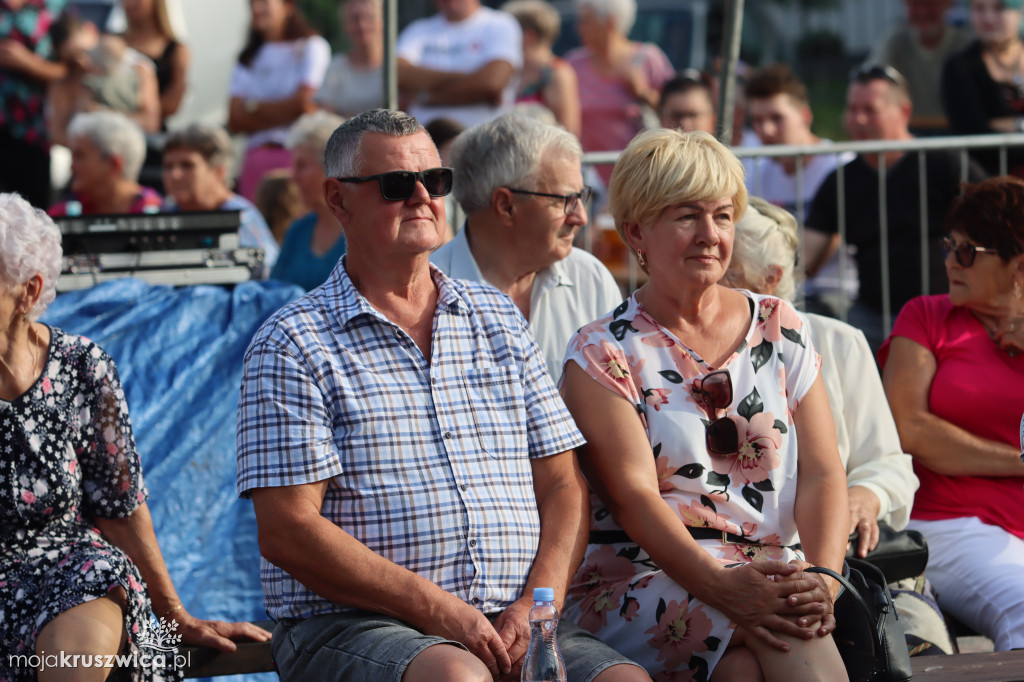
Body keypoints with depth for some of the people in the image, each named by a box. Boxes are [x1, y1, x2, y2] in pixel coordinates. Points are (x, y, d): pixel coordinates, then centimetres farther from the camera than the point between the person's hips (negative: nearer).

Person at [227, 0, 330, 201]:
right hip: (256, 156, 4)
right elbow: (235, 122, 9)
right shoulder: (249, 58, 19)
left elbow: (303, 103, -6)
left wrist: (253, 106, 6)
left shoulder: (310, 47, 4)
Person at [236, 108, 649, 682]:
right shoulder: (292, 346, 2)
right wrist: (437, 610, -15)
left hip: (510, 622, 4)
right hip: (349, 625, -4)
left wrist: (535, 605, -5)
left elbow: (563, 486, 15)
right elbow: (288, 532, -7)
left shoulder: (498, 318, 19)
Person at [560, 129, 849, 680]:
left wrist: (824, 577, -16)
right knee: (788, 633, -34)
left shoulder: (780, 330, 15)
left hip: (773, 570, 3)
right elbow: (632, 493, -9)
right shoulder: (602, 354, 4)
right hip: (637, 584, -3)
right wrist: (720, 585, -27)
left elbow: (821, 474, 6)